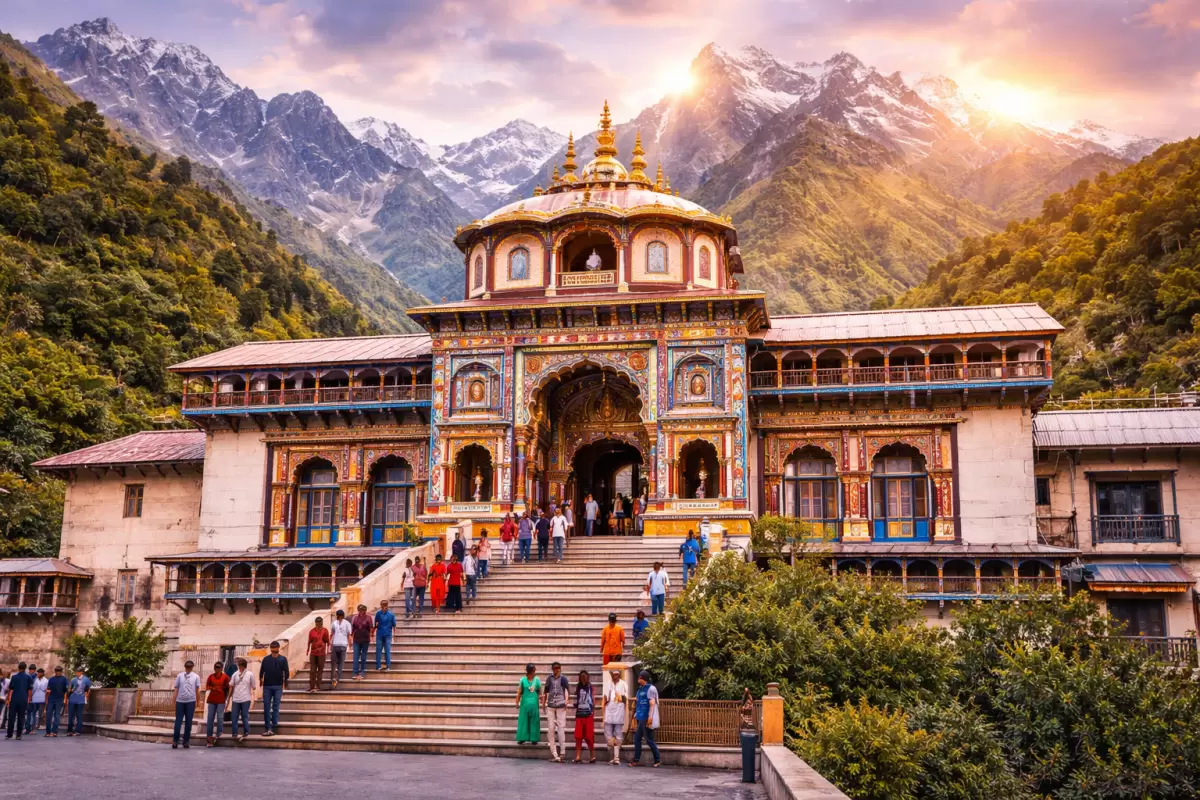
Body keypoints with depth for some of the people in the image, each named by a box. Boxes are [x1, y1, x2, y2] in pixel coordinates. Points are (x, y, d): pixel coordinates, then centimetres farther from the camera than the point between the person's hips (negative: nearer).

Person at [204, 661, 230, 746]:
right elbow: (207, 687, 8)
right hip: (211, 700, 3)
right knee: (210, 718, 1)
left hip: (221, 700, -3)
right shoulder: (211, 677, 7)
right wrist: (213, 688, -9)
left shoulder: (225, 677, 0)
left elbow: (227, 688, 3)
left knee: (220, 717, -7)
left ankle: (219, 734, 2)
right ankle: (209, 736, 3)